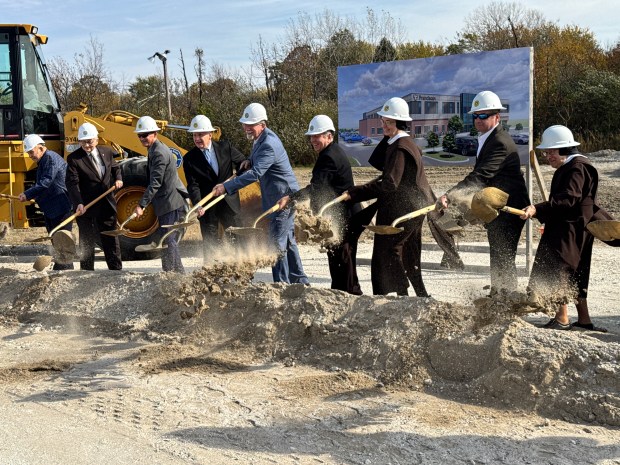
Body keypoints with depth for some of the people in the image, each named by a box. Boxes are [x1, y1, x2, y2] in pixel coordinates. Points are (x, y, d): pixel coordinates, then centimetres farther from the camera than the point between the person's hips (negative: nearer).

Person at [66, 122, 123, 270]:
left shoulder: (106, 152, 5)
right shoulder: (74, 158, -10)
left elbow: (115, 168, 23)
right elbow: (72, 183, -17)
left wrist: (118, 179, 1)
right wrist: (78, 203, -30)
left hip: (107, 204, 4)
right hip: (86, 207, -4)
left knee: (111, 240, 12)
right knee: (87, 242, 3)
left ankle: (117, 269, 22)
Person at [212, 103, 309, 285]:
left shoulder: (269, 144, -24)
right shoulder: (260, 139, 8)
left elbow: (255, 174, -33)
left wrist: (226, 186, -37)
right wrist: (250, 161, 3)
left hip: (284, 198, -11)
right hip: (282, 197, 11)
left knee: (277, 243, -8)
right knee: (288, 241, 18)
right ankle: (299, 281, 29)